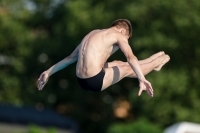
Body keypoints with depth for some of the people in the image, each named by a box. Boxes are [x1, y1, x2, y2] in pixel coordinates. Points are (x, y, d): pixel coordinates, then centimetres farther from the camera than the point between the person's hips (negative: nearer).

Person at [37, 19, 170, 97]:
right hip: (96, 82, -8)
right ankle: (156, 63, 42)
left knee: (119, 64, 29)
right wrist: (142, 79, -28)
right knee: (127, 68, 18)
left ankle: (153, 59, 46)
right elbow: (130, 57, -17)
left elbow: (70, 58, 24)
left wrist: (48, 72, 28)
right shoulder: (118, 34, -1)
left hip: (82, 82, 8)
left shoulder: (93, 34, 21)